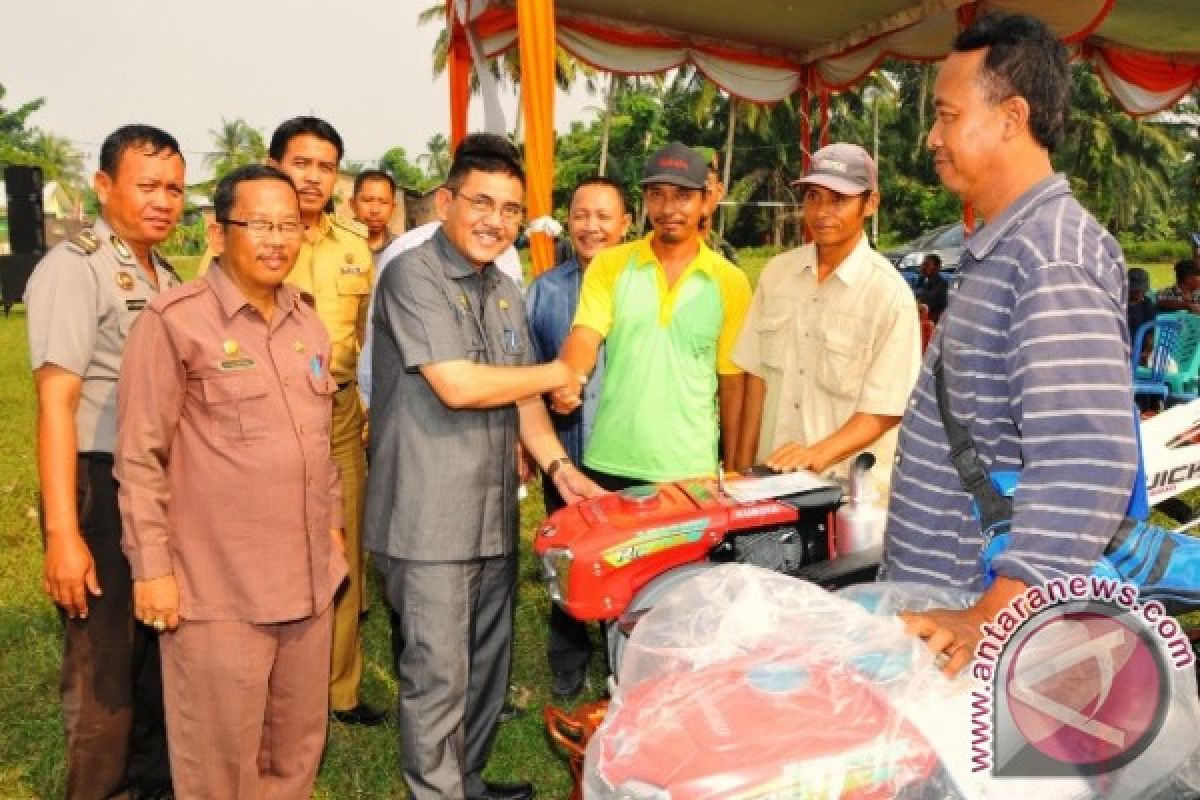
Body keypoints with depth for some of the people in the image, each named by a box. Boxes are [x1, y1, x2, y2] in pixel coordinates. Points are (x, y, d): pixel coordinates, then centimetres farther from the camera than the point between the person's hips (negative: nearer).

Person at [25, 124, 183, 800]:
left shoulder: (167, 278, 12)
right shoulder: (74, 268, -11)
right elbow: (56, 401, -17)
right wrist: (62, 534, -21)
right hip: (103, 487, -7)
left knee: (162, 649, 18)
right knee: (103, 665, 5)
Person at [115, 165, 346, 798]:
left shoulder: (307, 321, 10)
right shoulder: (174, 320, -11)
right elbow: (140, 457, -10)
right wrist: (152, 567, -11)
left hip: (307, 576, 6)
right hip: (217, 585, -6)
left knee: (299, 744, 19)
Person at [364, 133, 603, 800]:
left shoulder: (507, 293, 14)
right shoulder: (413, 275, -11)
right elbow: (458, 385, -20)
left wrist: (558, 465, 0)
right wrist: (555, 375, -6)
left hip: (495, 515, 8)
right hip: (430, 520, -7)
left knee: (488, 666, 18)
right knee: (438, 677, 3)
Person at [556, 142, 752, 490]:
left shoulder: (731, 282, 1)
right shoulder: (609, 265, 1)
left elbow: (732, 382, 5)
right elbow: (585, 337, -10)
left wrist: (732, 469, 6)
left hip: (692, 470, 0)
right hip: (610, 466, 0)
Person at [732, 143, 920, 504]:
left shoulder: (891, 294, -12)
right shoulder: (777, 272, 1)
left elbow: (884, 411, -11)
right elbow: (757, 373, 4)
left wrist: (818, 454, -25)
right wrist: (744, 465, 1)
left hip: (848, 488, -3)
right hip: (773, 475, 4)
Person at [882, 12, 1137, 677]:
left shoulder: (1053, 258, -20)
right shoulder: (999, 249, 11)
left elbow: (1084, 462, -30)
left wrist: (994, 619, -34)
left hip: (989, 610, -9)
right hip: (941, 597, 9)